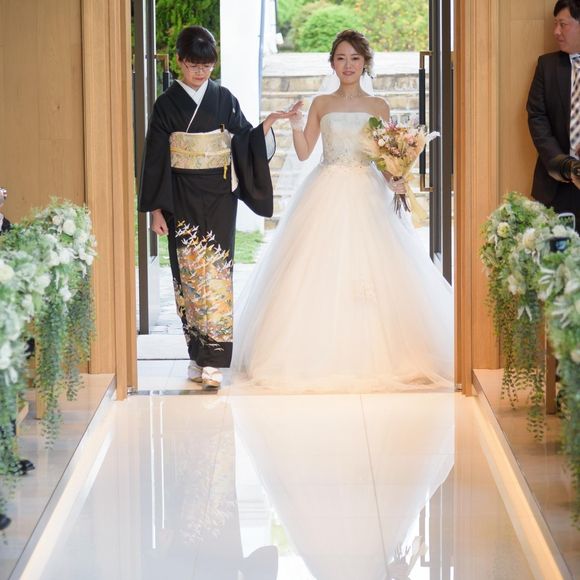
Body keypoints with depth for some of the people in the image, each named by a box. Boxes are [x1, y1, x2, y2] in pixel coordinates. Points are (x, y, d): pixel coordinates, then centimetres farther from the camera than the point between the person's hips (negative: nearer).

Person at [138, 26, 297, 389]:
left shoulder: (225, 100, 6)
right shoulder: (167, 105, 2)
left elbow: (246, 143, 8)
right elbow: (155, 158, 2)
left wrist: (267, 126, -11)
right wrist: (155, 208, -2)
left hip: (219, 197, 0)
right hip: (182, 199, 0)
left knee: (216, 271, -7)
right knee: (188, 272, 1)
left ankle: (214, 360, -8)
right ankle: (198, 355, 11)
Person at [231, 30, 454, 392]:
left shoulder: (379, 107, 8)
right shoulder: (321, 105, 9)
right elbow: (303, 152, 6)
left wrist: (394, 181, -13)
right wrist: (295, 125, -11)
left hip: (367, 198, 0)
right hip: (326, 196, 1)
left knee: (371, 274, -7)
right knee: (320, 273, -5)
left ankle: (376, 356, 1)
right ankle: (320, 355, 1)